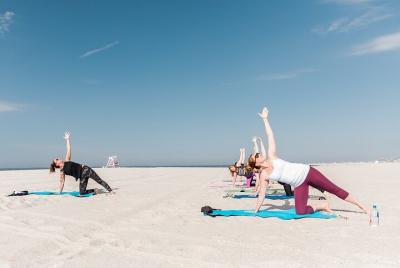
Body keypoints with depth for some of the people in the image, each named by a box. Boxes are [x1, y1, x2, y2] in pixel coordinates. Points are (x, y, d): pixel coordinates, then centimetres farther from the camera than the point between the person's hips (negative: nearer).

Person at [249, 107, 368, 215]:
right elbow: (261, 195, 3)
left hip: (306, 172, 0)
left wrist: (265, 119, 2)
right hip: (299, 185, 1)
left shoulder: (271, 157, -1)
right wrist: (256, 211, 3)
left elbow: (270, 136, 2)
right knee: (300, 211, -15)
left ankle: (362, 207, 16)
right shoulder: (263, 176, -2)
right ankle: (323, 206, 9)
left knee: (334, 189, 1)